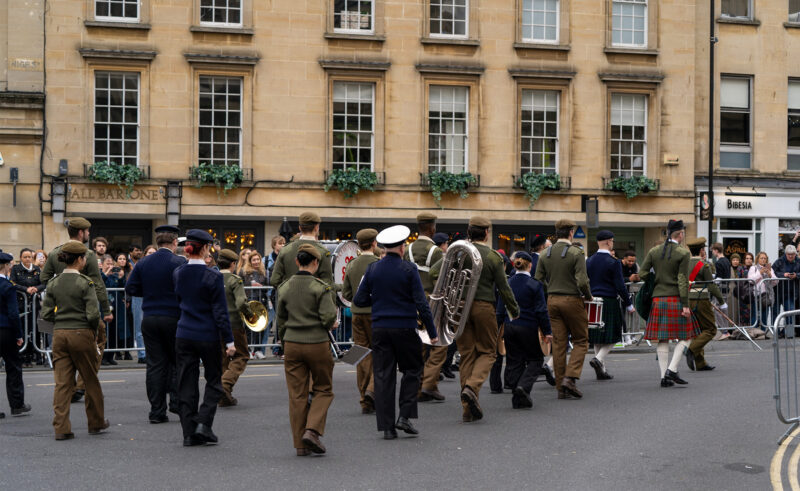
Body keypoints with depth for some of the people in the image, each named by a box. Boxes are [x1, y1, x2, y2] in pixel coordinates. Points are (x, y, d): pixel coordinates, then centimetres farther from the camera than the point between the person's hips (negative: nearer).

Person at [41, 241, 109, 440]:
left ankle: (61, 428, 2)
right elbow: (93, 314, -15)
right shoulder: (85, 283, -10)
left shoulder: (53, 283, 5)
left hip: (59, 334, 4)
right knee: (91, 380, 11)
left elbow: (46, 314, 3)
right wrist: (94, 333, 2)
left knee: (62, 382, 6)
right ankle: (96, 423, 24)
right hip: (81, 334, -4)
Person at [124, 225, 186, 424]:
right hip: (173, 318, -4)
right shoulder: (179, 262, -9)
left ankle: (157, 411, 7)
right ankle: (176, 400, 3)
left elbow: (130, 288, 5)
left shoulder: (143, 263, 4)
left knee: (154, 364, 6)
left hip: (149, 319, 4)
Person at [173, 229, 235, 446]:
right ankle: (203, 423, -1)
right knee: (214, 381, 12)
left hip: (184, 335, 4)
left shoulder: (178, 273, 1)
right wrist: (229, 341, -7)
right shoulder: (213, 277, -15)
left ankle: (189, 433, 10)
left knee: (186, 383, 9)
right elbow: (220, 312, -13)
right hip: (208, 336, -4)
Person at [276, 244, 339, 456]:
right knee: (323, 389, 12)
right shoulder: (321, 288, -10)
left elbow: (280, 319, 11)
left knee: (297, 394, 8)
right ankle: (312, 430, -6)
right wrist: (333, 325, 7)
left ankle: (300, 444, 10)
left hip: (292, 345, 4)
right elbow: (328, 318, -15)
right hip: (317, 343, -4)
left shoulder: (284, 287, 4)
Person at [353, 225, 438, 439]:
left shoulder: (372, 269, 3)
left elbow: (359, 300, 5)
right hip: (405, 328, -3)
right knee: (412, 370, 14)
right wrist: (432, 332, -3)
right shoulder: (409, 269, -6)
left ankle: (386, 426, 5)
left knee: (383, 376, 5)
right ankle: (405, 416, 3)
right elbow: (421, 303, -9)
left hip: (379, 328, 3)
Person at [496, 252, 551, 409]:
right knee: (535, 359, 11)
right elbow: (541, 311, -8)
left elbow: (500, 310, 5)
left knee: (514, 362, 10)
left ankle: (518, 399, 9)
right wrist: (547, 332, -3)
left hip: (509, 328, 4)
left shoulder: (506, 284, 3)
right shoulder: (535, 285, -8)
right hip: (528, 329, -4)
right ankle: (523, 386, -12)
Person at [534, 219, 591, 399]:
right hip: (572, 301, -5)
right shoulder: (576, 253, -10)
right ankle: (570, 378, -9)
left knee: (558, 343, 7)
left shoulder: (546, 254, 5)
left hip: (552, 301, 5)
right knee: (580, 341, 7)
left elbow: (538, 280, 6)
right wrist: (588, 296, 1)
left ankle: (561, 387, 8)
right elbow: (582, 281, -17)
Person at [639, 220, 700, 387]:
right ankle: (672, 369, -7)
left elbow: (643, 274, 3)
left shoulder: (654, 251, 7)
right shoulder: (683, 253, -6)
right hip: (675, 299, -5)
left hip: (658, 299, 5)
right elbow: (683, 280, -11)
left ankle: (664, 376, 7)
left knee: (662, 339, 7)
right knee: (685, 336, 6)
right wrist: (685, 305, -10)